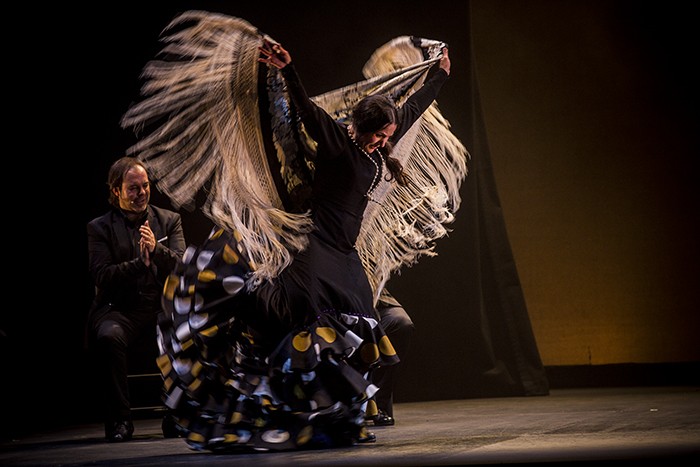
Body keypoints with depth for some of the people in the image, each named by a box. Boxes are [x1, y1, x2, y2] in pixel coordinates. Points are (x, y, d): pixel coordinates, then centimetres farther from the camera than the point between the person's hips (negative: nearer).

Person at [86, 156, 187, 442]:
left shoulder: (169, 220, 15)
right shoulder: (99, 228, 8)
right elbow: (101, 276, -5)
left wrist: (157, 250, -16)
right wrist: (140, 263, -17)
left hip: (162, 307, 2)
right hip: (119, 309, -2)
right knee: (109, 337, -36)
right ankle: (119, 420, -22)